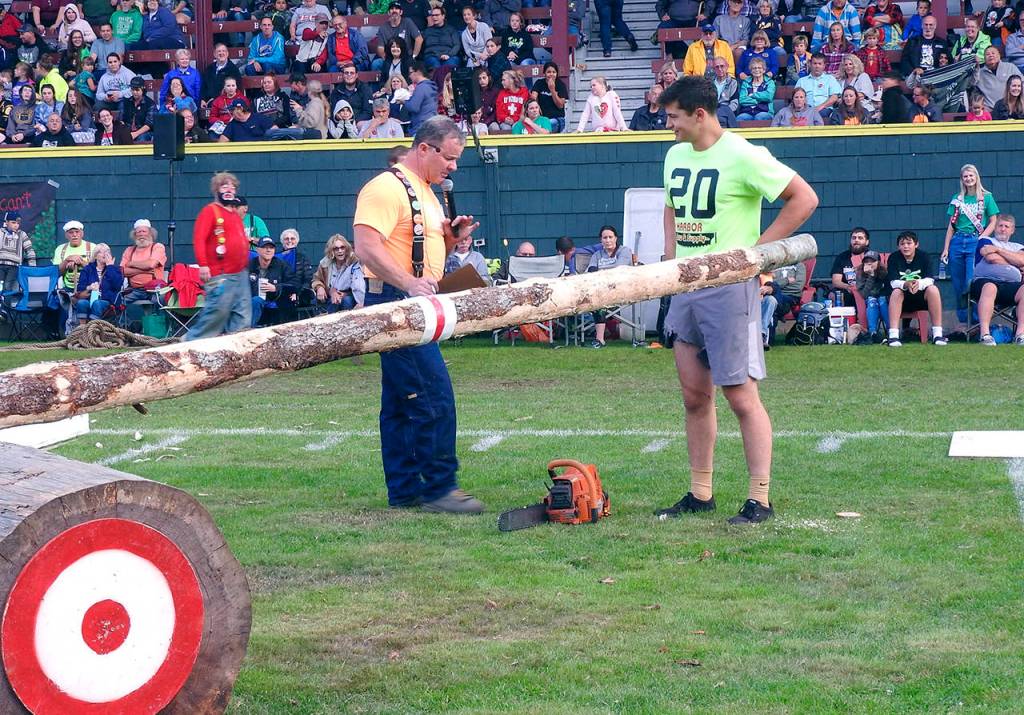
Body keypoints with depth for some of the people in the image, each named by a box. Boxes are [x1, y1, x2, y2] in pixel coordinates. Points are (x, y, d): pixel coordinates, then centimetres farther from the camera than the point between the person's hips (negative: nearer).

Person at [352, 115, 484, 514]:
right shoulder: (387, 188, -13)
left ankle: (405, 489, 15)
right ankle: (439, 488, -8)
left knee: (401, 403, 12)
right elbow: (367, 247, -23)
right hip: (395, 302, -10)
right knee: (434, 397, -12)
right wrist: (409, 283, -30)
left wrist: (451, 237, 8)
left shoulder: (425, 193, 19)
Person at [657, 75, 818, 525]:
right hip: (684, 286, 8)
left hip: (729, 287, -8)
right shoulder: (676, 156, 12)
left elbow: (804, 198, -14)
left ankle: (760, 499, -3)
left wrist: (757, 249, -14)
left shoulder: (742, 156, -13)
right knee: (694, 394, 11)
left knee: (740, 394, -7)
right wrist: (671, 256, 14)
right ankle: (700, 494, 19)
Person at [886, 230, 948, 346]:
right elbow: (894, 282, -17)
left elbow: (929, 280, -17)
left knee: (933, 289, -29)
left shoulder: (923, 256, -5)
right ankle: (893, 335, -41)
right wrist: (905, 284, -40)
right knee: (896, 292, -32)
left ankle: (937, 334, -29)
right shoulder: (894, 258, -6)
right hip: (903, 298, 0)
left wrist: (918, 284, -41)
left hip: (921, 296, 0)